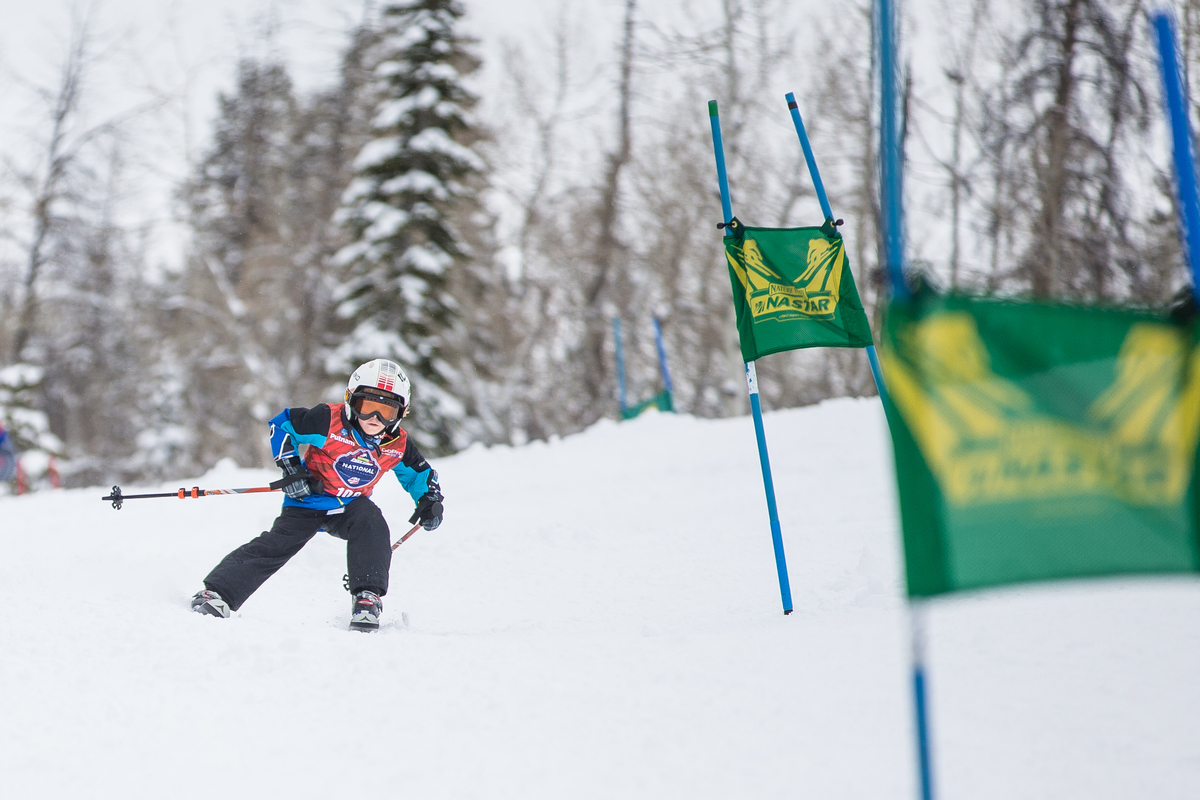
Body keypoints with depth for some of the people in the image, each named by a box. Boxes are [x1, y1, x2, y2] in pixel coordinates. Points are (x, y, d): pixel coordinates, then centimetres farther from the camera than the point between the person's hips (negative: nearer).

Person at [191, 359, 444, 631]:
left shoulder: (398, 445, -9)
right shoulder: (328, 421, -22)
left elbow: (418, 472, 12)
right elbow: (281, 425, -10)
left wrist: (430, 499, -6)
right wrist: (291, 469, -18)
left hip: (350, 508, 3)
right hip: (308, 500, -2)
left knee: (371, 521, -29)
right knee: (273, 546, -17)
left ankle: (367, 597, -27)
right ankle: (217, 593, -15)